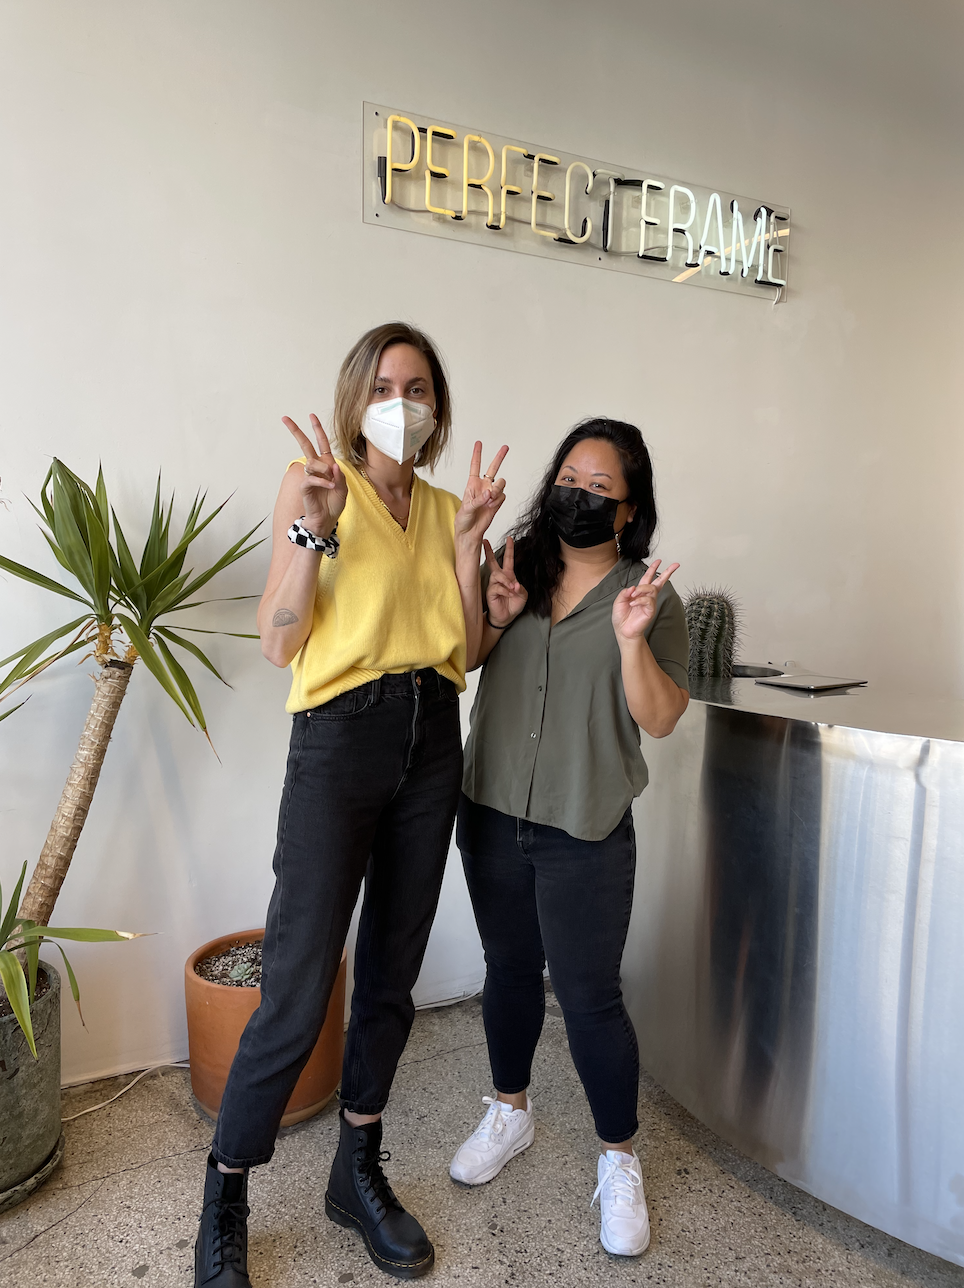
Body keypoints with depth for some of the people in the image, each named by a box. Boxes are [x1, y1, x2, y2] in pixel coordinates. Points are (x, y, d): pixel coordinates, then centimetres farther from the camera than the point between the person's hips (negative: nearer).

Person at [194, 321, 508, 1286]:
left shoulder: (445, 507, 12)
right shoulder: (313, 482, -1)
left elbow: (467, 651, 5)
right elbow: (278, 645, -9)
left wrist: (468, 539, -3)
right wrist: (314, 528, -19)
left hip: (432, 744, 5)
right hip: (340, 738, -5)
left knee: (391, 974, 14)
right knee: (298, 990, -3)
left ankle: (358, 1175, 35)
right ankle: (223, 1202, 23)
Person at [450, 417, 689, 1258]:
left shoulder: (651, 596, -5)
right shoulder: (518, 570, 3)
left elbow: (660, 719, -10)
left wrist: (632, 641, -26)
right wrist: (495, 618, -9)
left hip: (586, 832, -3)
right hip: (493, 812, 4)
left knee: (588, 994, 3)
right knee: (510, 967, 19)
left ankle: (620, 1162, 29)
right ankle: (511, 1113, 43)